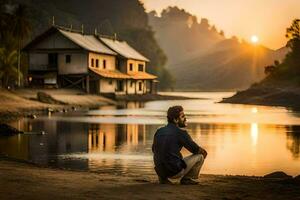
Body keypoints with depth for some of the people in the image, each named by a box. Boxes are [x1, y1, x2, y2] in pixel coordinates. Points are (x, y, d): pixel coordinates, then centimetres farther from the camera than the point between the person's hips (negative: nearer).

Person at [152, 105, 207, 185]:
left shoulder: (159, 131, 8)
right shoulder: (181, 132, -10)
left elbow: (154, 150, 24)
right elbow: (196, 150, -2)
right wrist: (203, 152, 22)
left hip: (160, 171, 6)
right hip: (174, 172, -6)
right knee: (200, 156, 8)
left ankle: (163, 178, 19)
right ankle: (189, 179, 16)